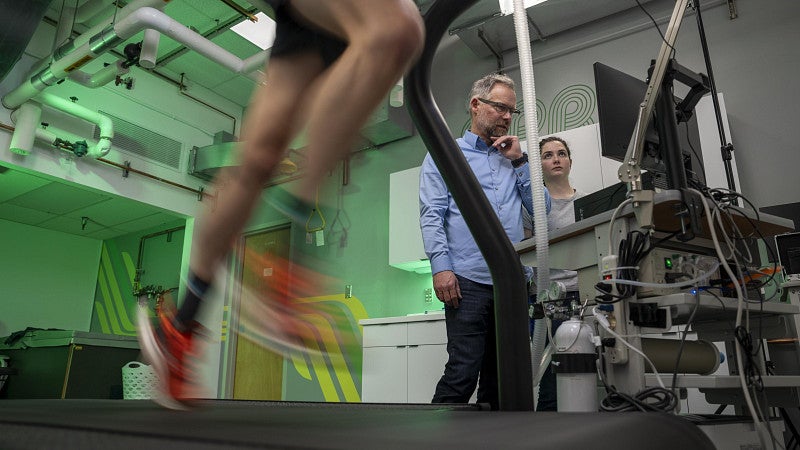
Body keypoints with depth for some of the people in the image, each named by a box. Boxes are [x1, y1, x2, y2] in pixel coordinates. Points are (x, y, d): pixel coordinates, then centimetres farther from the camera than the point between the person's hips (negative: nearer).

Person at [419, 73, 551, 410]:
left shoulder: (512, 158, 22)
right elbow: (431, 215, -2)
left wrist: (519, 161, 5)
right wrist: (441, 266, -15)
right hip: (468, 280, -5)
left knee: (500, 373, 10)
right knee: (463, 371, -11)